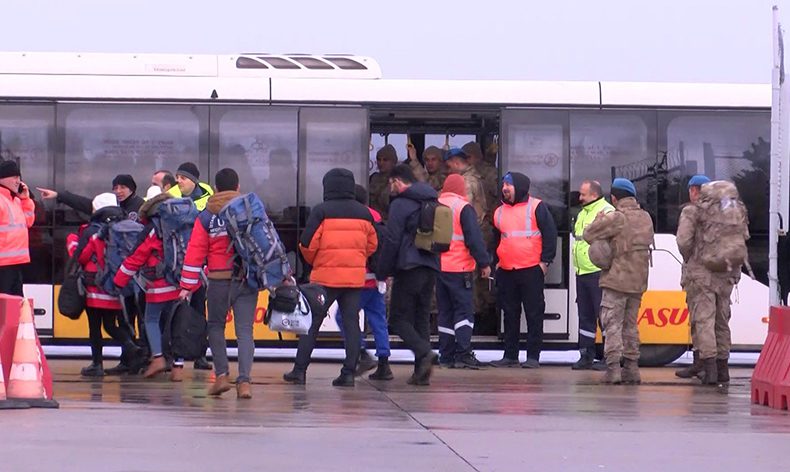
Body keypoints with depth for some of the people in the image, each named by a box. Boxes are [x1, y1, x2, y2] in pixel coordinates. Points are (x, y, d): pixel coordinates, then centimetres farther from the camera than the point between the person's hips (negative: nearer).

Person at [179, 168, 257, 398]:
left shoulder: (206, 217, 1)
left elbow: (195, 253, -2)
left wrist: (187, 286, 0)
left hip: (219, 281, -1)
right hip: (248, 280, 1)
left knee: (215, 326, 16)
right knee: (244, 331, 0)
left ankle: (222, 375, 5)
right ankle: (244, 381, -12)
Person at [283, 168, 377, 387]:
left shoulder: (321, 212, -7)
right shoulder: (364, 213, 7)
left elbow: (307, 244, -8)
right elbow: (372, 244, 11)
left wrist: (313, 261, 11)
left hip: (325, 276, -3)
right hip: (355, 277, 3)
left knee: (312, 322, 4)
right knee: (351, 323, 5)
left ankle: (299, 370, 5)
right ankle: (349, 372, 1)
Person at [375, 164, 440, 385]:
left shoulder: (400, 204, -7)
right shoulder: (432, 203, 18)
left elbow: (391, 241, -11)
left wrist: (382, 273, -5)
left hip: (408, 268, -7)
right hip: (431, 267, 7)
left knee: (399, 318, -2)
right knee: (422, 317, 10)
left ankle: (424, 353, -24)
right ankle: (422, 372, 4)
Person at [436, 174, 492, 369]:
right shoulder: (463, 208, -9)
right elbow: (474, 238, -12)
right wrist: (484, 263, -7)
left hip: (438, 268, 6)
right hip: (459, 268, -6)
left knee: (445, 311, 11)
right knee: (464, 309, -4)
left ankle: (446, 355, 9)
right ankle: (463, 354, -16)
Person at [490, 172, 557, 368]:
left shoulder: (536, 207, -2)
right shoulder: (500, 212, 14)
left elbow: (550, 234, -4)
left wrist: (545, 261, -9)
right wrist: (496, 261, 17)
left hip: (532, 270, -6)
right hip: (506, 271, 6)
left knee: (534, 314, -2)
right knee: (510, 315, 7)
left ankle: (533, 356, -1)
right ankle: (510, 355, 12)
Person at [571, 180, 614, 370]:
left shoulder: (606, 212, -11)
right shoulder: (583, 213, 20)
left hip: (599, 273, -10)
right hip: (582, 273, 10)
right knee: (585, 316, 12)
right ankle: (586, 356, 17)